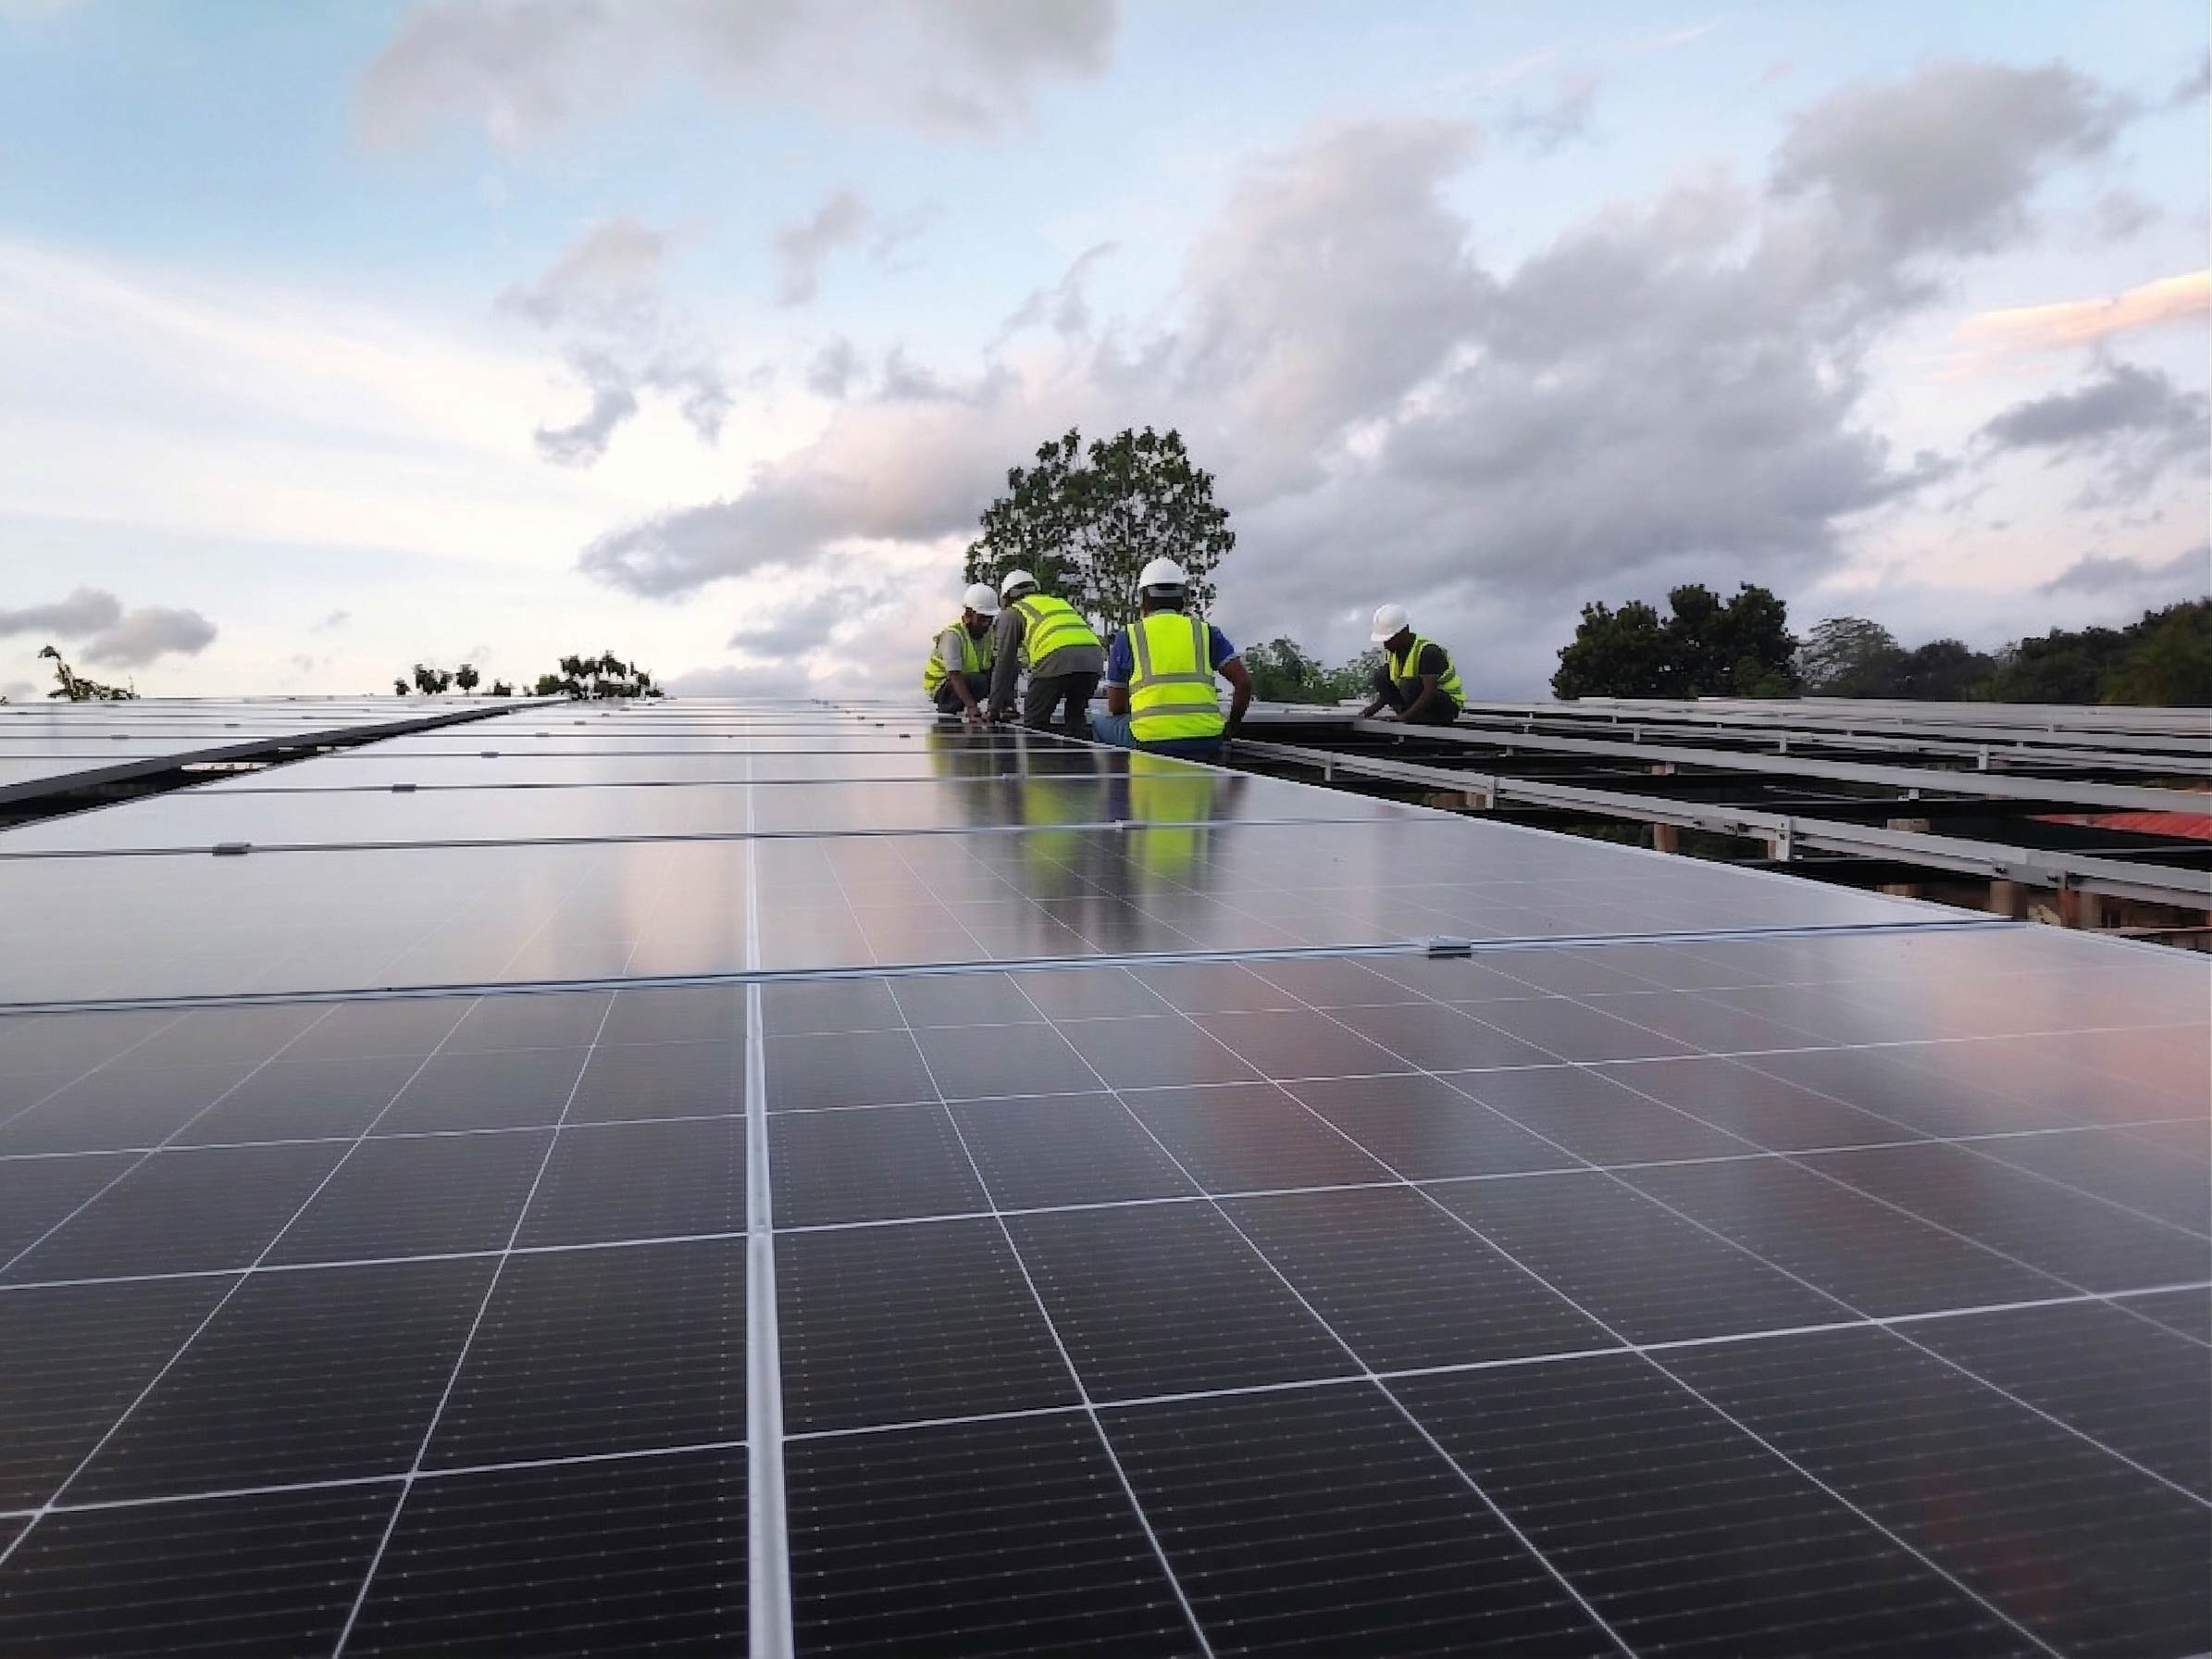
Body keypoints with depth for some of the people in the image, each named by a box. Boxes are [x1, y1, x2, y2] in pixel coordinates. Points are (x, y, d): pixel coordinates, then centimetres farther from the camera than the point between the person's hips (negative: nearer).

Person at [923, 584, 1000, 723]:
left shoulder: (988, 632, -5)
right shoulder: (952, 635, -26)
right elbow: (955, 676, -36)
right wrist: (971, 707, -48)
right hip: (941, 685, -6)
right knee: (978, 681, -35)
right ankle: (946, 710, -14)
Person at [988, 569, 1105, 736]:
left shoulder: (1012, 613, 21)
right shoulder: (1059, 602, 39)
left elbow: (1005, 663, 17)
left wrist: (996, 708, 22)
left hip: (1056, 659, -5)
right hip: (1094, 656, 6)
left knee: (1034, 723, 5)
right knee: (1077, 716, 19)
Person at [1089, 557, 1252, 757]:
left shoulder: (1126, 638, 9)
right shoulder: (1205, 632, 12)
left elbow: (1116, 708, 14)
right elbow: (1244, 683, 5)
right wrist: (1230, 729, 19)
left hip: (1152, 742, -3)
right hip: (1206, 745, 3)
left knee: (1100, 724, 27)